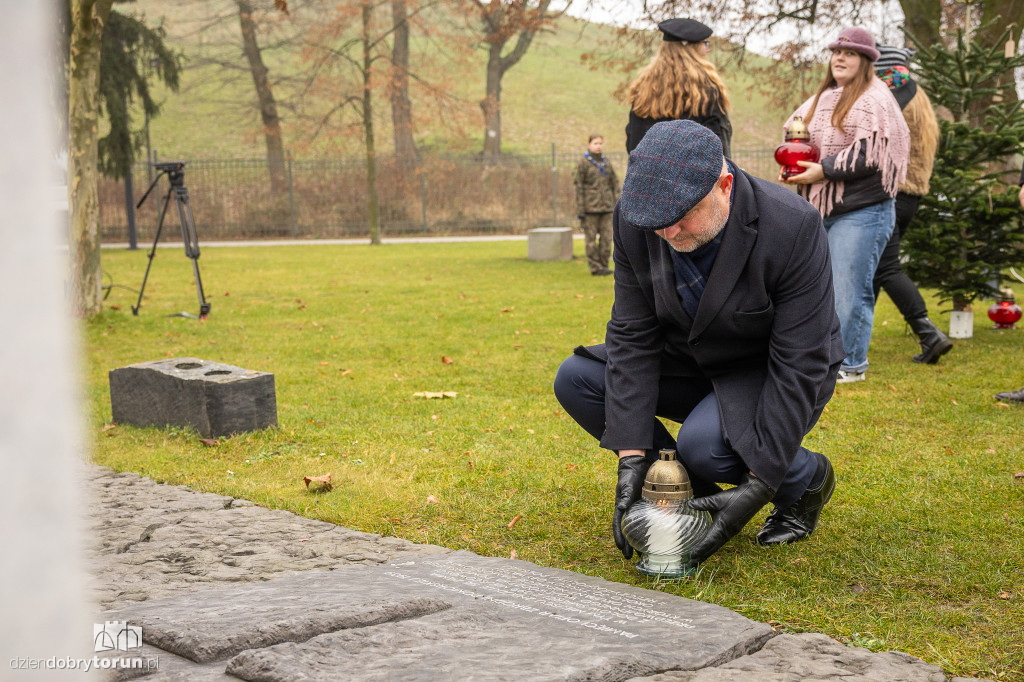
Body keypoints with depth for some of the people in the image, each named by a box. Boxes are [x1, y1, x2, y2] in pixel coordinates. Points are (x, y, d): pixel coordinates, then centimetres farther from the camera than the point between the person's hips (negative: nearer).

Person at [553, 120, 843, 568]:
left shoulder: (793, 229, -31)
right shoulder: (634, 220, -17)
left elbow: (800, 365, -28)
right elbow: (633, 336, -14)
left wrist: (758, 488, -32)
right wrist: (632, 456, -23)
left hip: (772, 376, -5)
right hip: (693, 363, 5)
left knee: (703, 444, -33)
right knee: (576, 379, -13)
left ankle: (808, 478, 0)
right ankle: (691, 494, 1)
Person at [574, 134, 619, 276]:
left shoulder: (606, 162, 13)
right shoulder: (584, 163, -1)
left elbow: (614, 183, 16)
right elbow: (579, 186, -4)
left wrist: (616, 203, 8)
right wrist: (580, 210, -8)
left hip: (606, 206, 4)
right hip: (590, 206, -4)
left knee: (606, 237, 3)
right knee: (591, 238, -2)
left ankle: (604, 265, 10)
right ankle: (595, 267, 2)